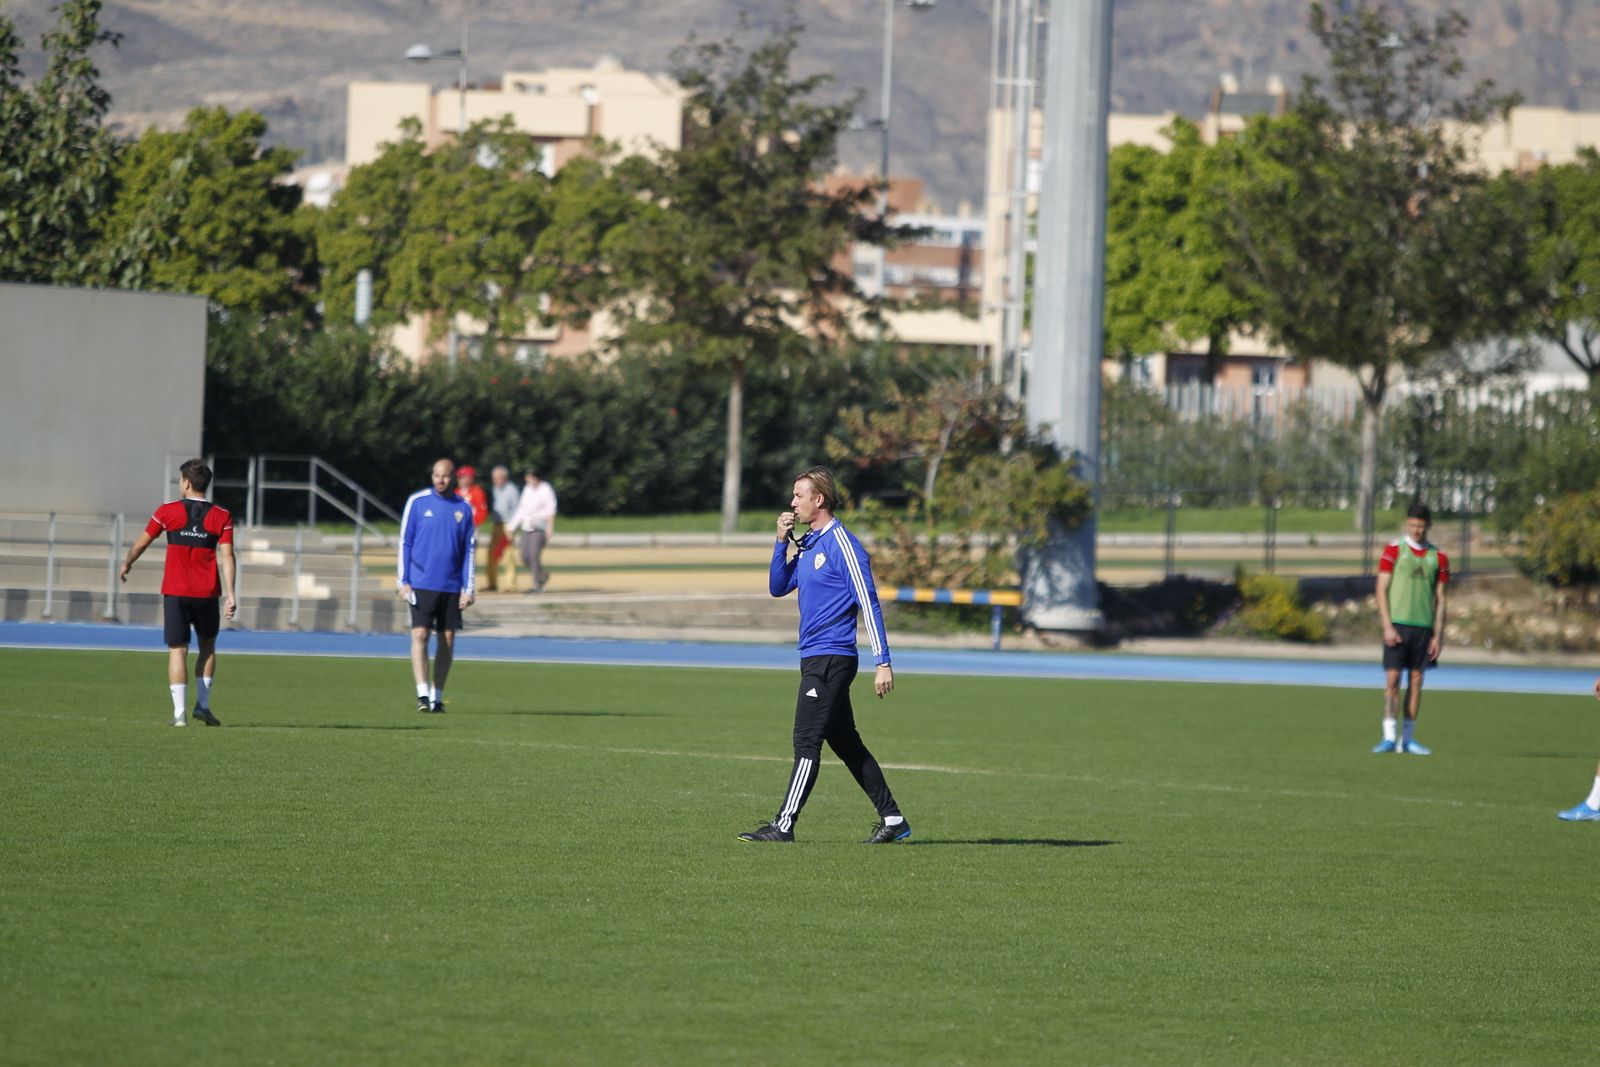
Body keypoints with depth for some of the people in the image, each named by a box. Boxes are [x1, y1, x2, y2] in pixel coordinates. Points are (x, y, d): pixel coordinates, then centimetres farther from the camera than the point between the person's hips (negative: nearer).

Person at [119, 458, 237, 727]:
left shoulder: (168, 511, -1)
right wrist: (230, 595, -9)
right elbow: (227, 556, -8)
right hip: (207, 593, 1)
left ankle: (179, 712, -6)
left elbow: (141, 543, 9)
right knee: (207, 646, 19)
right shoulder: (221, 516, 0)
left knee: (177, 650, 1)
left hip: (174, 593, -1)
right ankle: (202, 705, 13)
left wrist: (127, 564, 27)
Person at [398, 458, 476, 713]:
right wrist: (404, 582, -4)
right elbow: (405, 543, 2)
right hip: (421, 584, -2)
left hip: (452, 587, 2)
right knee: (420, 635, -13)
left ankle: (437, 697, 11)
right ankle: (422, 694, -16)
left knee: (447, 641, 3)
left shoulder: (464, 509, 6)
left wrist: (468, 589, 2)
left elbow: (469, 550, 9)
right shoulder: (418, 502, 1)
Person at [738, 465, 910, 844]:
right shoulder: (806, 544, 14)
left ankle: (784, 825, -10)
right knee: (846, 743, 11)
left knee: (806, 742, -9)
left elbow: (869, 603, -15)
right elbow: (778, 588, 17)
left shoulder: (843, 545, -13)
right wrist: (781, 543, 3)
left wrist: (882, 662, -20)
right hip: (815, 658, 10)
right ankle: (892, 820, 15)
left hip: (831, 659, -10)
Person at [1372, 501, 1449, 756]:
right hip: (1397, 624, -2)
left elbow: (1440, 600, 10)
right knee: (1392, 678, -7)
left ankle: (1408, 737, 8)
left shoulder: (1438, 557, 8)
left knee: (1416, 681, 3)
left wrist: (1438, 635, 4)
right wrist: (1387, 626, -10)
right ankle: (1389, 736, -8)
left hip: (1423, 627, 3)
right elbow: (1382, 590, -1)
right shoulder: (1394, 551, 1)